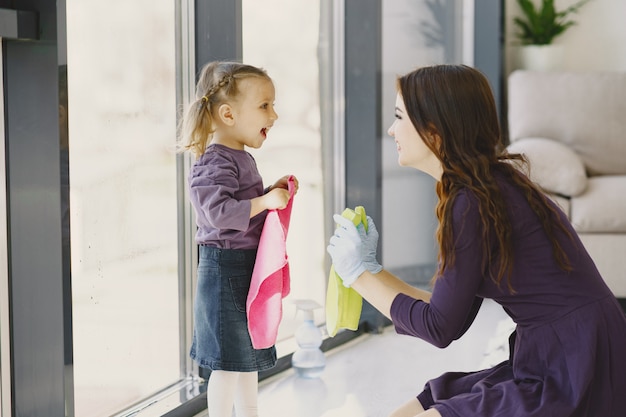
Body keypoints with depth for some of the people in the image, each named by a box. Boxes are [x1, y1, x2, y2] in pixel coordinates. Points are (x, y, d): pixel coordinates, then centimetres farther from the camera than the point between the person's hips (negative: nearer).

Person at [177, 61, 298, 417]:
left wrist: (273, 191, 11)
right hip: (226, 270, -10)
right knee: (228, 359, -2)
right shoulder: (216, 163, -19)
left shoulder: (240, 158, 13)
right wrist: (265, 201, -28)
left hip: (248, 267, 10)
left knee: (248, 352, 20)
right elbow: (218, 211, -29)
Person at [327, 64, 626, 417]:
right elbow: (452, 316, 12)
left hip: (571, 388, -9)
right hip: (546, 366, 9)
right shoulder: (488, 188, 10)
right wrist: (370, 271, 11)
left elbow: (440, 327, -13)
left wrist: (361, 272, -3)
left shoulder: (475, 202, -17)